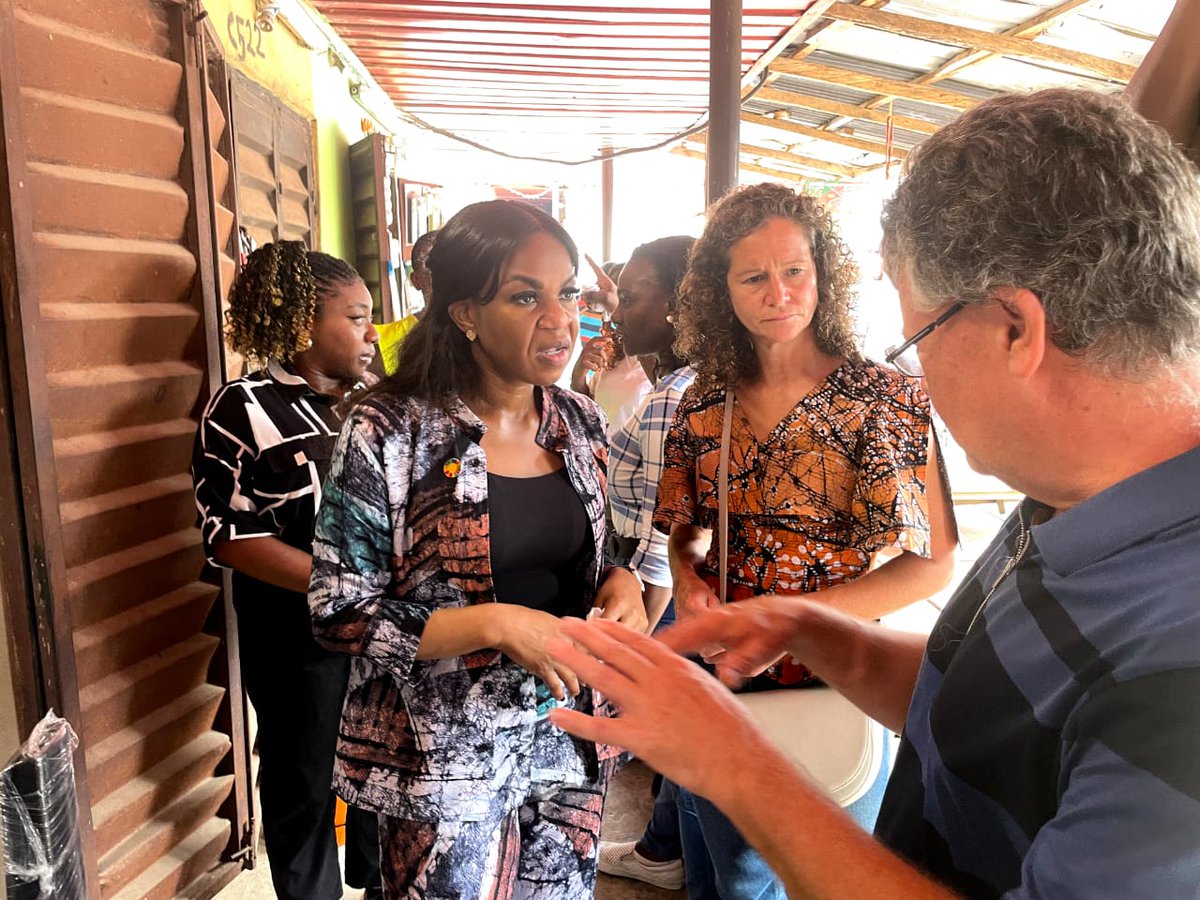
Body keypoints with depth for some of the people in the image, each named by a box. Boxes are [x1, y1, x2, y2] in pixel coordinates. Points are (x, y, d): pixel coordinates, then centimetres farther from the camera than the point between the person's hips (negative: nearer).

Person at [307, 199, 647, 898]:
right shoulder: (389, 435, -17)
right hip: (446, 756, -5)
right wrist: (495, 624, -24)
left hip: (570, 738, 5)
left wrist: (620, 583, -9)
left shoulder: (581, 424, 0)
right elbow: (340, 616, -14)